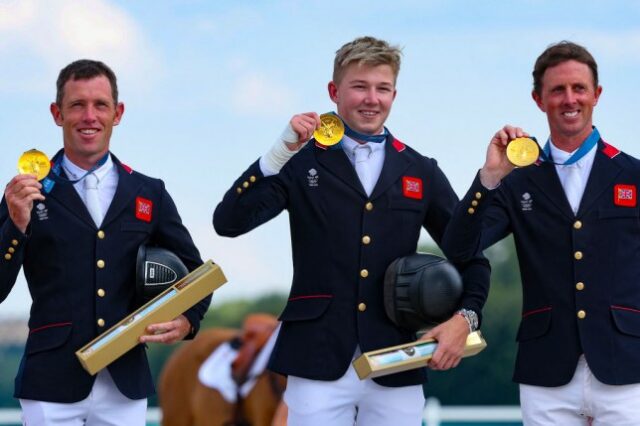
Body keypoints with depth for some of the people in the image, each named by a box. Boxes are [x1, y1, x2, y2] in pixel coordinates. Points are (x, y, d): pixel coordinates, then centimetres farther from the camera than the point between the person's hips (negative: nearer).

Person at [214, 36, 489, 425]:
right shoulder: (303, 163, 4)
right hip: (318, 364, -2)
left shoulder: (422, 172, 10)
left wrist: (465, 316, -3)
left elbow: (471, 253, 15)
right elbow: (229, 222, -7)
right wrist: (279, 152, -16)